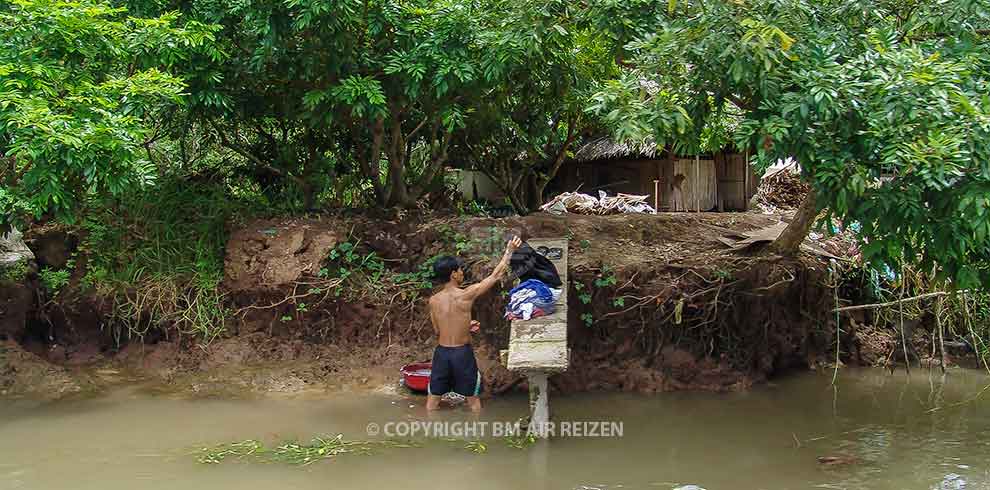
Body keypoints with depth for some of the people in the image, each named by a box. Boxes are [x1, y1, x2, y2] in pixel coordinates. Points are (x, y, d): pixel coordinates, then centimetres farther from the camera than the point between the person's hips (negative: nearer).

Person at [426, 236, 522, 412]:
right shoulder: (467, 294, -16)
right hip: (463, 353, -3)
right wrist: (509, 250, 1)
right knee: (473, 397, 15)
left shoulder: (433, 301, -5)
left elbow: (437, 331, 6)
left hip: (441, 352, 3)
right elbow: (495, 275, -7)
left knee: (433, 398, 14)